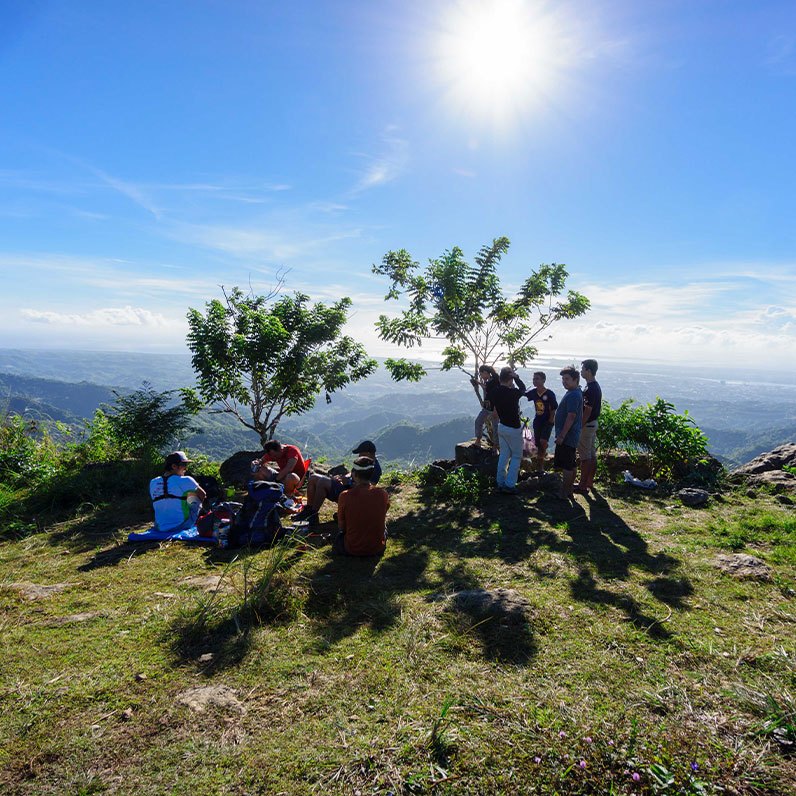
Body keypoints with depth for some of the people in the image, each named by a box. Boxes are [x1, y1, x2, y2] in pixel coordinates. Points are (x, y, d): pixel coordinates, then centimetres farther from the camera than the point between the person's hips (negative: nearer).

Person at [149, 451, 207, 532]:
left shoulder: (152, 483, 0)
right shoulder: (185, 481, -14)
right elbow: (203, 495, 2)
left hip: (161, 528, 5)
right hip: (182, 525, -5)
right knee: (196, 498, 15)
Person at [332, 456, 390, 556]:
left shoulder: (345, 496, -17)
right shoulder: (382, 494, -11)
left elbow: (341, 526, -4)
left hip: (351, 550, -1)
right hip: (377, 550, 2)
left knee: (338, 536, 31)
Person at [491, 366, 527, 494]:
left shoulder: (495, 392, -6)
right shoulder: (513, 393, -23)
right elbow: (523, 388, -1)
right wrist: (515, 376, 5)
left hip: (501, 427, 6)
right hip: (514, 429, -6)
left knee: (504, 455, 16)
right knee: (517, 456, 7)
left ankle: (501, 483, 20)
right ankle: (509, 485, 4)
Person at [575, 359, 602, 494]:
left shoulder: (590, 389, -22)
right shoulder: (596, 386, 11)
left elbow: (587, 411, -23)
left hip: (587, 425, -10)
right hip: (593, 423, 10)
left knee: (585, 457, -5)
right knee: (592, 455, 15)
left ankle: (582, 486, 0)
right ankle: (590, 482, 25)